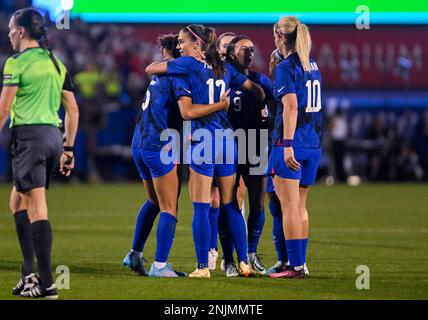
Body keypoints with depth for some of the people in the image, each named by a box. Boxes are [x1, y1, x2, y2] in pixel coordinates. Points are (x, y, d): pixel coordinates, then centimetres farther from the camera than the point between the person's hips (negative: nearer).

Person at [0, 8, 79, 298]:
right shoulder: (56, 63, 15)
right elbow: (73, 111, 16)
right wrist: (68, 149, 21)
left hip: (29, 135, -7)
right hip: (54, 136, 7)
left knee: (37, 209, -7)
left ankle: (46, 283, -10)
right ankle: (30, 274, 8)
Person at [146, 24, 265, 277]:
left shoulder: (190, 64, -5)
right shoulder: (225, 68, 12)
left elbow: (150, 69, -2)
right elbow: (256, 90, 16)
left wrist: (165, 65, 17)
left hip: (203, 140, -6)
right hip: (227, 139, 6)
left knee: (201, 207, -2)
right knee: (231, 206, 11)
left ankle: (203, 266, -3)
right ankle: (244, 262, 9)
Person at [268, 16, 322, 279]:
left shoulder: (286, 67, -10)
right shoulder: (313, 66, 13)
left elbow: (291, 106, -19)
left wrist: (288, 145, -23)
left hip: (292, 143, -8)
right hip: (314, 144, 8)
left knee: (290, 206, -5)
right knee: (300, 206, 14)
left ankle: (295, 266, -7)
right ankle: (300, 263, 16)